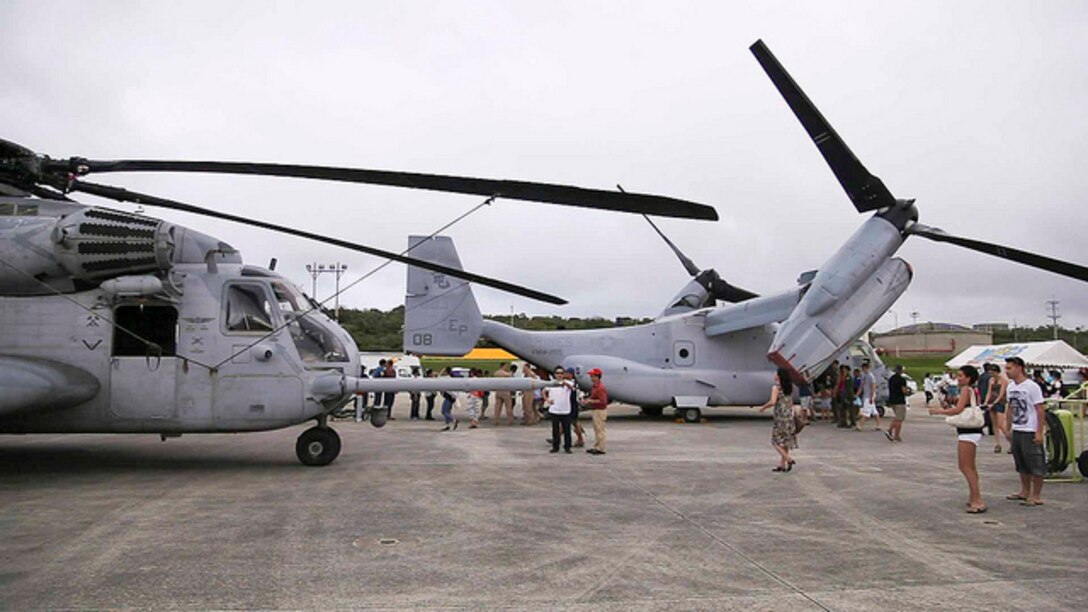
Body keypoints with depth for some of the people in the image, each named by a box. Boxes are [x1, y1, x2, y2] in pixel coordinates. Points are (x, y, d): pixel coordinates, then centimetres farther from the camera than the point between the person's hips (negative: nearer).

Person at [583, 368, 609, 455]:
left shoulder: (600, 387, -21)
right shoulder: (595, 386, 11)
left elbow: (603, 401, -25)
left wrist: (591, 401, -19)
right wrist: (588, 400, 7)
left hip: (600, 411, -11)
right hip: (596, 410, 11)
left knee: (600, 430, -5)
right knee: (596, 430, 16)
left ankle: (600, 449, 1)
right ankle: (596, 447, 23)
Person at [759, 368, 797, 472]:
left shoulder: (776, 388, -12)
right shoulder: (789, 388, 10)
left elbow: (772, 402, -22)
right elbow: (791, 402, 14)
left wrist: (763, 407, -8)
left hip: (780, 417, -7)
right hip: (790, 416, 7)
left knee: (776, 441, 2)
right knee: (785, 441, 11)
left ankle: (789, 459, -9)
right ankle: (782, 465, 14)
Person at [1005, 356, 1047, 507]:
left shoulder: (1032, 387, -14)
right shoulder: (1010, 387, 7)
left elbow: (1041, 410, -15)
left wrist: (1039, 432, -17)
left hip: (1030, 432, -8)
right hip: (1016, 431, 8)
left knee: (1036, 465, 1)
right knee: (1022, 465, 17)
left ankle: (1036, 496, 8)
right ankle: (1025, 492, 28)